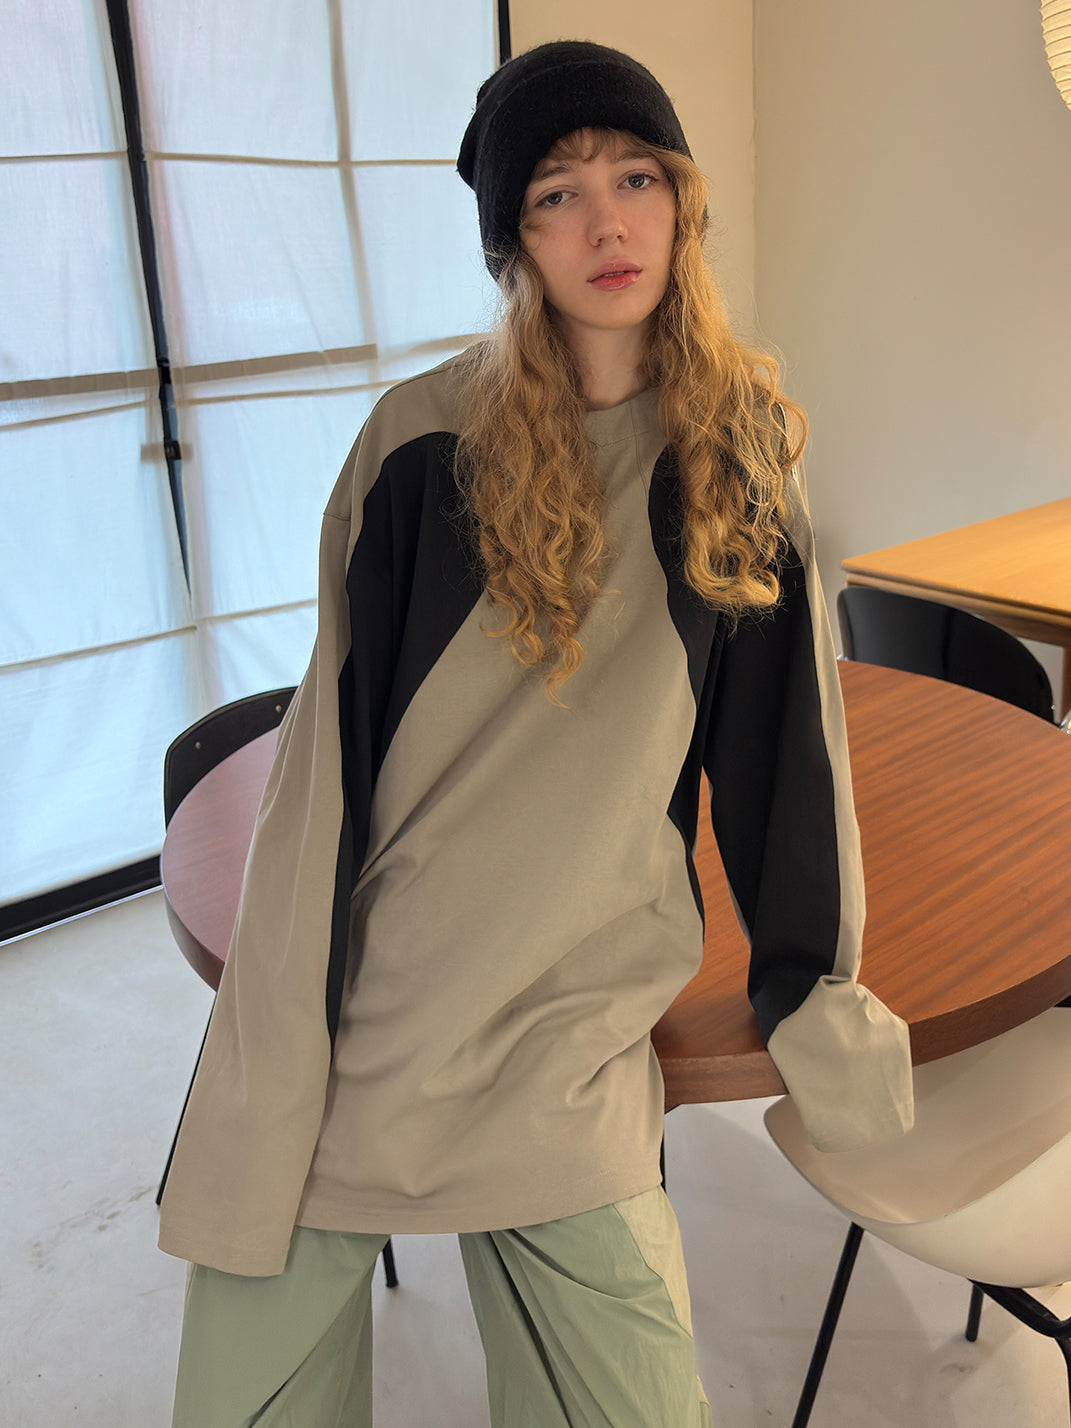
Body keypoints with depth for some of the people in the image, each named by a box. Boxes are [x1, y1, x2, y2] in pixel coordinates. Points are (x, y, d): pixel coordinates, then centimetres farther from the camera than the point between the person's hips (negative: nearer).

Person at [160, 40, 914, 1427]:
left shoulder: (740, 447, 1)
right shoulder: (426, 441, -7)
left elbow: (777, 734, 6)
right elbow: (334, 746, -7)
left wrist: (816, 1001, 11)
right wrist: (273, 1070, -8)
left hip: (570, 1021, 2)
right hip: (364, 988, -1)